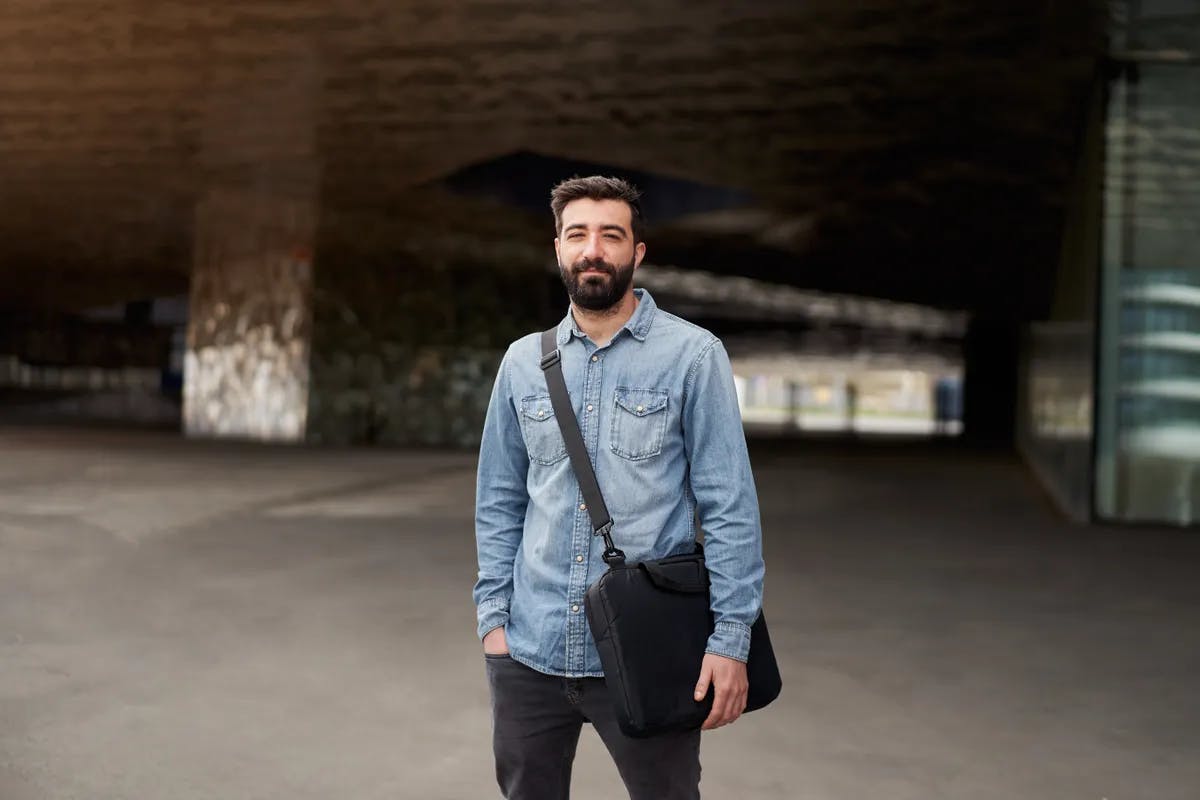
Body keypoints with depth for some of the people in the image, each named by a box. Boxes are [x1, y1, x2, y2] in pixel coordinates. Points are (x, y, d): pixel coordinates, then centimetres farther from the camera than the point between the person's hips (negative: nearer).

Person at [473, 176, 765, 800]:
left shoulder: (692, 355, -4)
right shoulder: (523, 361, 7)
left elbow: (729, 507, -7)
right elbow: (499, 501, 12)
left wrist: (731, 638, -12)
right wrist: (493, 615, 5)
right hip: (529, 652, 4)